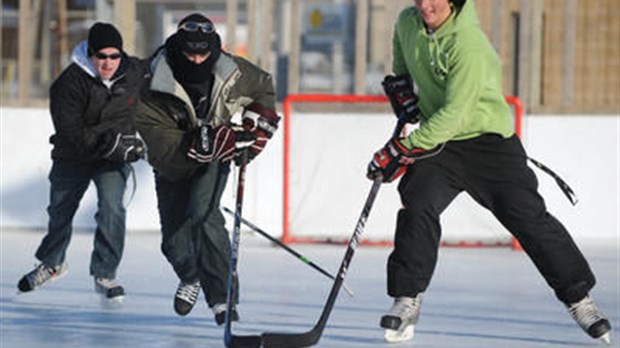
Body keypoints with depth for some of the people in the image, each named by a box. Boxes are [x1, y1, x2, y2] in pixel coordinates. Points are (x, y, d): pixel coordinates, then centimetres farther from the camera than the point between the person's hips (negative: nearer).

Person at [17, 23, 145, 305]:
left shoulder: (133, 72, -13)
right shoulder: (69, 83, -25)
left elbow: (141, 108, 11)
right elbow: (71, 133, -27)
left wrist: (132, 137, 8)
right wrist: (107, 142, -33)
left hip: (114, 157, 1)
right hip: (73, 157, -1)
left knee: (111, 207, -20)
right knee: (60, 211, 17)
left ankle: (104, 274, -6)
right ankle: (52, 263, 44)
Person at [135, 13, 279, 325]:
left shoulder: (231, 73, -20)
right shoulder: (153, 91, -31)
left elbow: (263, 86, 6)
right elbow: (166, 152, -36)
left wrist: (258, 122, -9)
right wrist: (207, 142, -47)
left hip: (214, 161, 0)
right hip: (173, 169, 0)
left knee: (202, 215, -26)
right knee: (175, 242, 3)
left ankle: (222, 297, -24)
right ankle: (191, 278, 41)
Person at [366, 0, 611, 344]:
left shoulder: (470, 46, -28)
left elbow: (454, 116, -30)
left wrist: (401, 150, -29)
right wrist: (400, 85, 12)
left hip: (489, 139, -5)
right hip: (439, 138, 5)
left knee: (528, 217, -7)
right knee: (417, 207, -17)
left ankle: (579, 299, 5)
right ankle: (407, 301, -8)